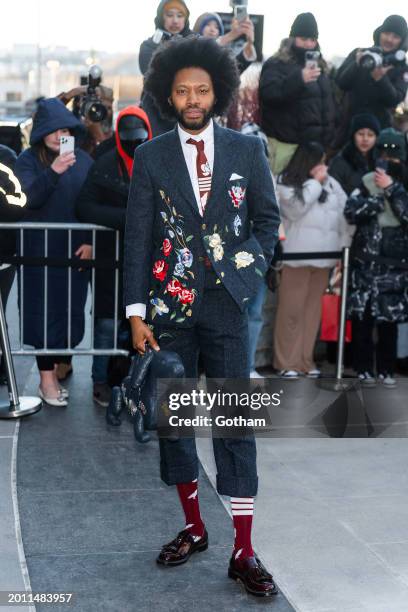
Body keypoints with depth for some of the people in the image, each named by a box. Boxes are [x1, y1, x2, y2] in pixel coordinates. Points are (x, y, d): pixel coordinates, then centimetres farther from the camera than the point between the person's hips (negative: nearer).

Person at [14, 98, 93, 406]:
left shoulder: (83, 160, 5)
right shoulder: (28, 160, -2)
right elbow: (29, 198, -17)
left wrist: (90, 242, -3)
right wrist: (53, 172, -31)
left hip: (76, 250, 3)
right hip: (41, 249, -3)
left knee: (71, 308, 6)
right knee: (44, 310, 0)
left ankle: (58, 363, 22)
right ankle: (47, 378, 7)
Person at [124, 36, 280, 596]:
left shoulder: (247, 150, 4)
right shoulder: (152, 156, 3)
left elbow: (268, 217, 13)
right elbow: (137, 238, 1)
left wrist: (252, 267, -3)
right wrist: (137, 313, -4)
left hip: (225, 303, -1)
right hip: (169, 304, 1)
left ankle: (244, 550, 3)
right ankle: (193, 528, 26)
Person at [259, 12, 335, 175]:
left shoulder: (320, 66, 17)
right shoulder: (276, 64, -3)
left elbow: (328, 105, 24)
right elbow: (269, 94, -21)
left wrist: (327, 140, 19)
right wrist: (299, 78, -32)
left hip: (314, 143, 6)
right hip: (284, 143, -6)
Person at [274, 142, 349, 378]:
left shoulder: (331, 183, 14)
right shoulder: (286, 183, 1)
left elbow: (345, 214, 13)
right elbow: (295, 208, -14)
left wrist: (345, 247, 6)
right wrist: (315, 183, -7)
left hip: (324, 257, 4)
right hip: (297, 256, -4)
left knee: (313, 309, 7)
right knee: (292, 309, -3)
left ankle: (306, 360, 15)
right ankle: (287, 362, 3)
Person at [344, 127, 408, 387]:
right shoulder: (367, 182, 5)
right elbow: (351, 212, -9)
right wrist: (380, 196, -14)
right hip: (365, 261, 0)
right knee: (363, 317, -1)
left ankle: (386, 369, 14)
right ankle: (364, 368, 9)